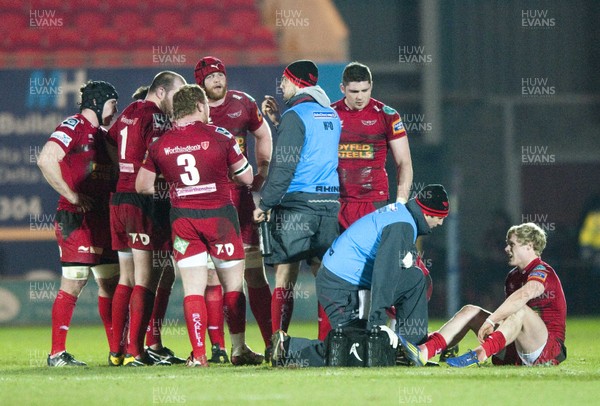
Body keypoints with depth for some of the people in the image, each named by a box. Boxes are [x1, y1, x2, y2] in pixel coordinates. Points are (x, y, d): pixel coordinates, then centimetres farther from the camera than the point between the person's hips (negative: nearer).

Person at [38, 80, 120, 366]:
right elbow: (46, 160, -21)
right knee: (73, 285, -10)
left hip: (102, 219, 9)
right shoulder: (74, 127, -8)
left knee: (111, 283, 10)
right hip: (77, 220, -9)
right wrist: (72, 196, -19)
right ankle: (57, 354, -7)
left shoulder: (103, 135, 20)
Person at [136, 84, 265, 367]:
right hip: (220, 215, -2)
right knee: (233, 287, 10)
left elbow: (142, 185, 8)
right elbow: (247, 177, -1)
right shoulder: (220, 136, -7)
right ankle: (239, 351, 15)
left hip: (182, 217, 2)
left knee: (192, 289, 2)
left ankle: (198, 354, -4)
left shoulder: (160, 145, 0)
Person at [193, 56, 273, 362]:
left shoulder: (243, 103, 7)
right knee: (211, 275, -3)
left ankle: (271, 342, 6)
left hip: (240, 195, 2)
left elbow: (263, 135, 24)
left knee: (254, 273, 2)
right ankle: (217, 346, 1)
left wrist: (261, 174, 18)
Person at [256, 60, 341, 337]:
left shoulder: (295, 115, -7)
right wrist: (279, 122, 25)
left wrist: (264, 204, -7)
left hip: (296, 202, -6)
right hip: (329, 201, 6)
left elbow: (284, 166, -12)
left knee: (285, 276, -4)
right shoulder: (331, 116, 15)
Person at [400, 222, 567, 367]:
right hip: (514, 352, 8)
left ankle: (478, 355, -51)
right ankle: (425, 351, -23)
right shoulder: (514, 276, 18)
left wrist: (491, 320, -42)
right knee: (470, 311, 0)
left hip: (549, 349, -8)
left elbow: (524, 295, -34)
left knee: (520, 310, -36)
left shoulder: (543, 272, -12)